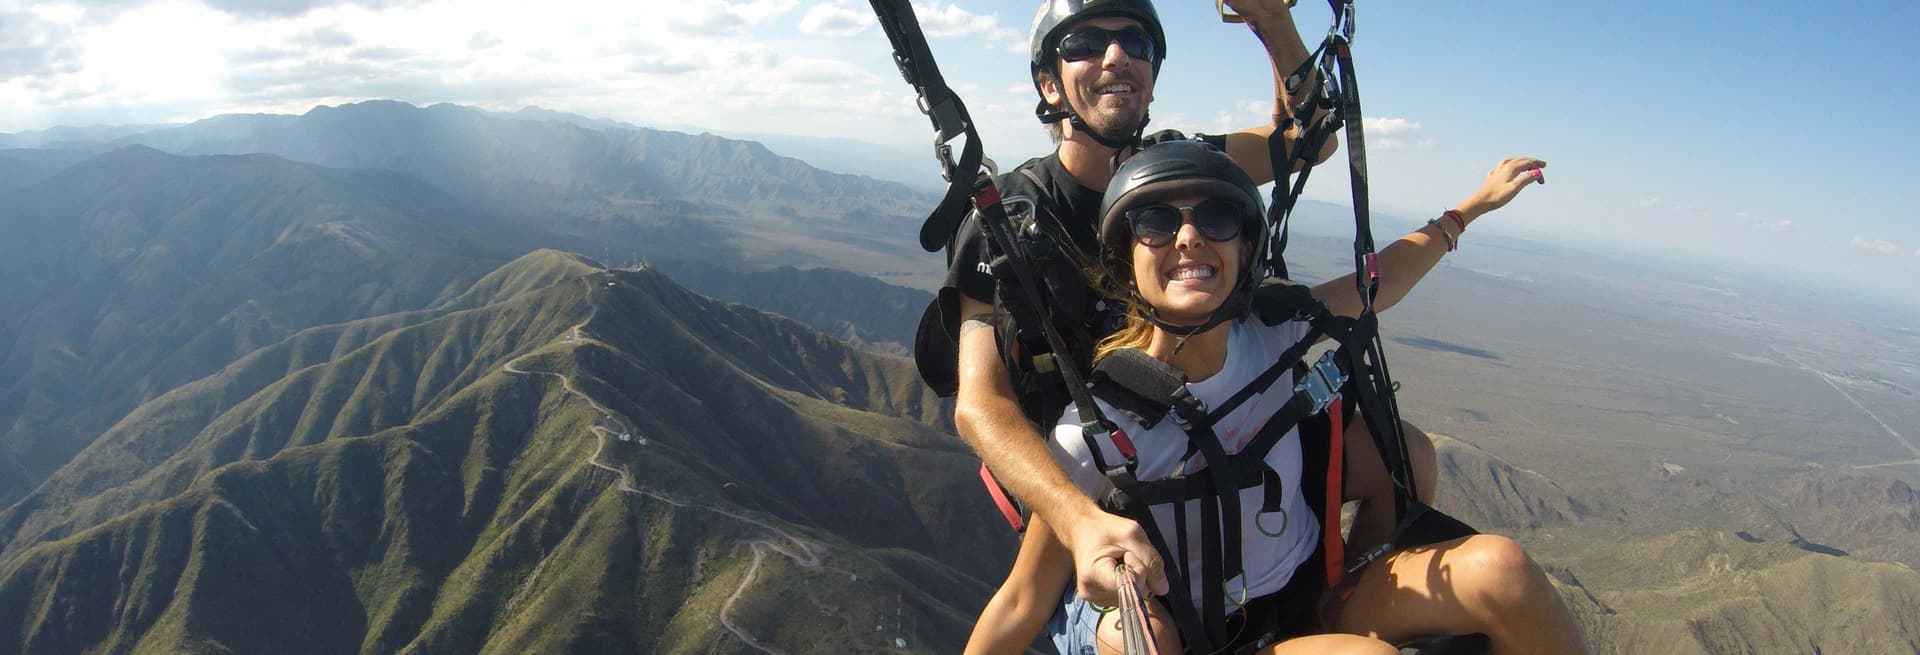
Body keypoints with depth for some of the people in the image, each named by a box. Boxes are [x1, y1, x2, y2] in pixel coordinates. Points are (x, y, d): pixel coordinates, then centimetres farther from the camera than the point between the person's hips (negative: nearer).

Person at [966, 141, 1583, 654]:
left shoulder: (1272, 336, -10)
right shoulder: (1095, 428, -25)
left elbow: (1380, 280, 10)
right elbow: (1023, 603, -19)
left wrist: (1476, 202, 21)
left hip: (1319, 590, 6)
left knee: (1498, 566, -15)